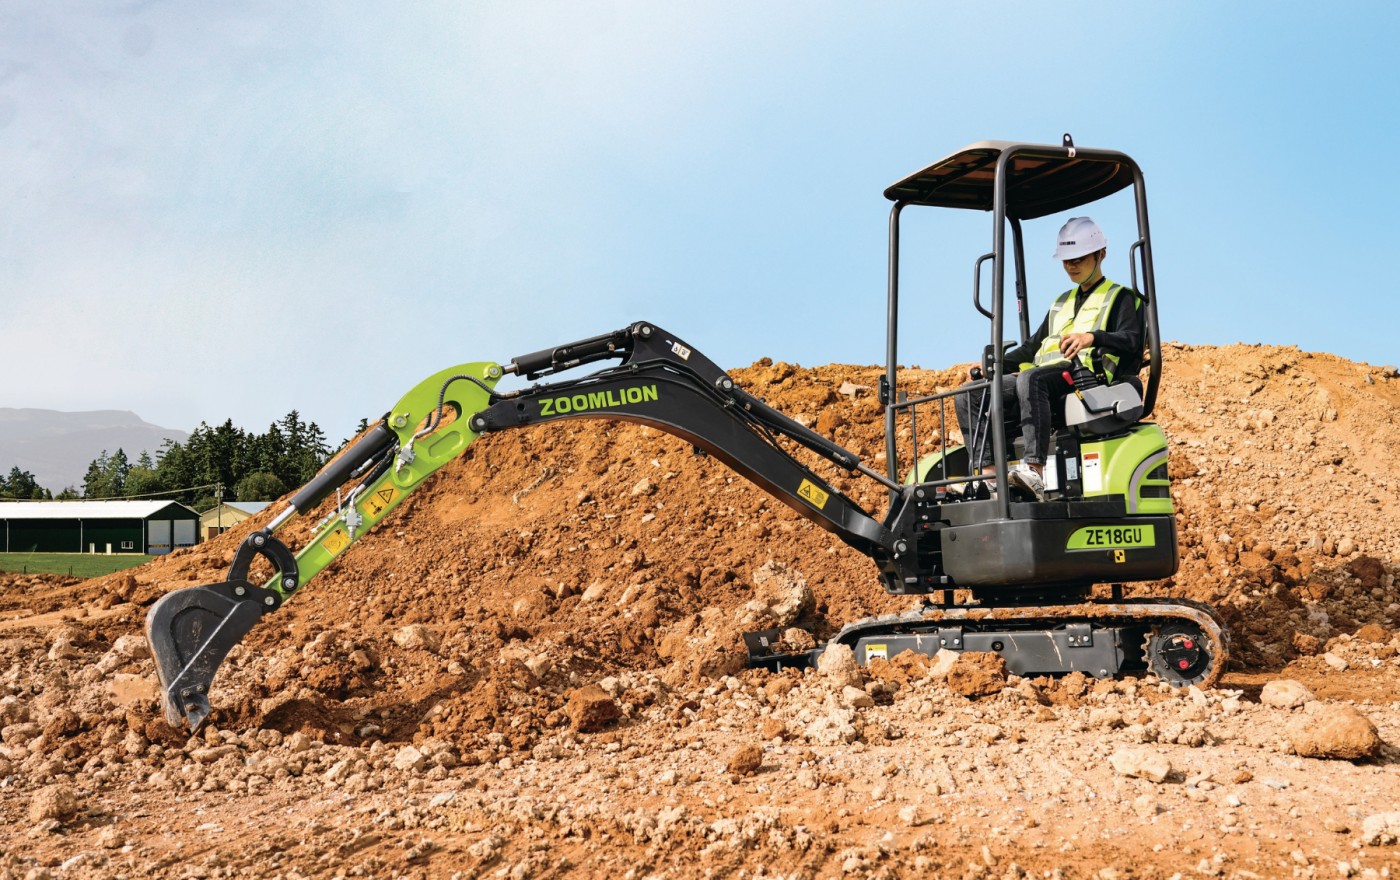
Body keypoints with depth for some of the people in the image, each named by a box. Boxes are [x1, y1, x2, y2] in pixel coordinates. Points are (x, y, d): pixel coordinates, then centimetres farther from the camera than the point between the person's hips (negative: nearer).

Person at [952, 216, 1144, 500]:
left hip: (1087, 376, -7)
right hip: (1043, 377, 7)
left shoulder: (1121, 298, 13)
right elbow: (1033, 347, 34)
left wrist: (1092, 337, -26)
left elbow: (1132, 340, -6)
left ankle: (1035, 471, -52)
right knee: (969, 396, -13)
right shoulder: (1061, 302, 34)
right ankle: (986, 473, -30)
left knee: (1031, 379, -40)